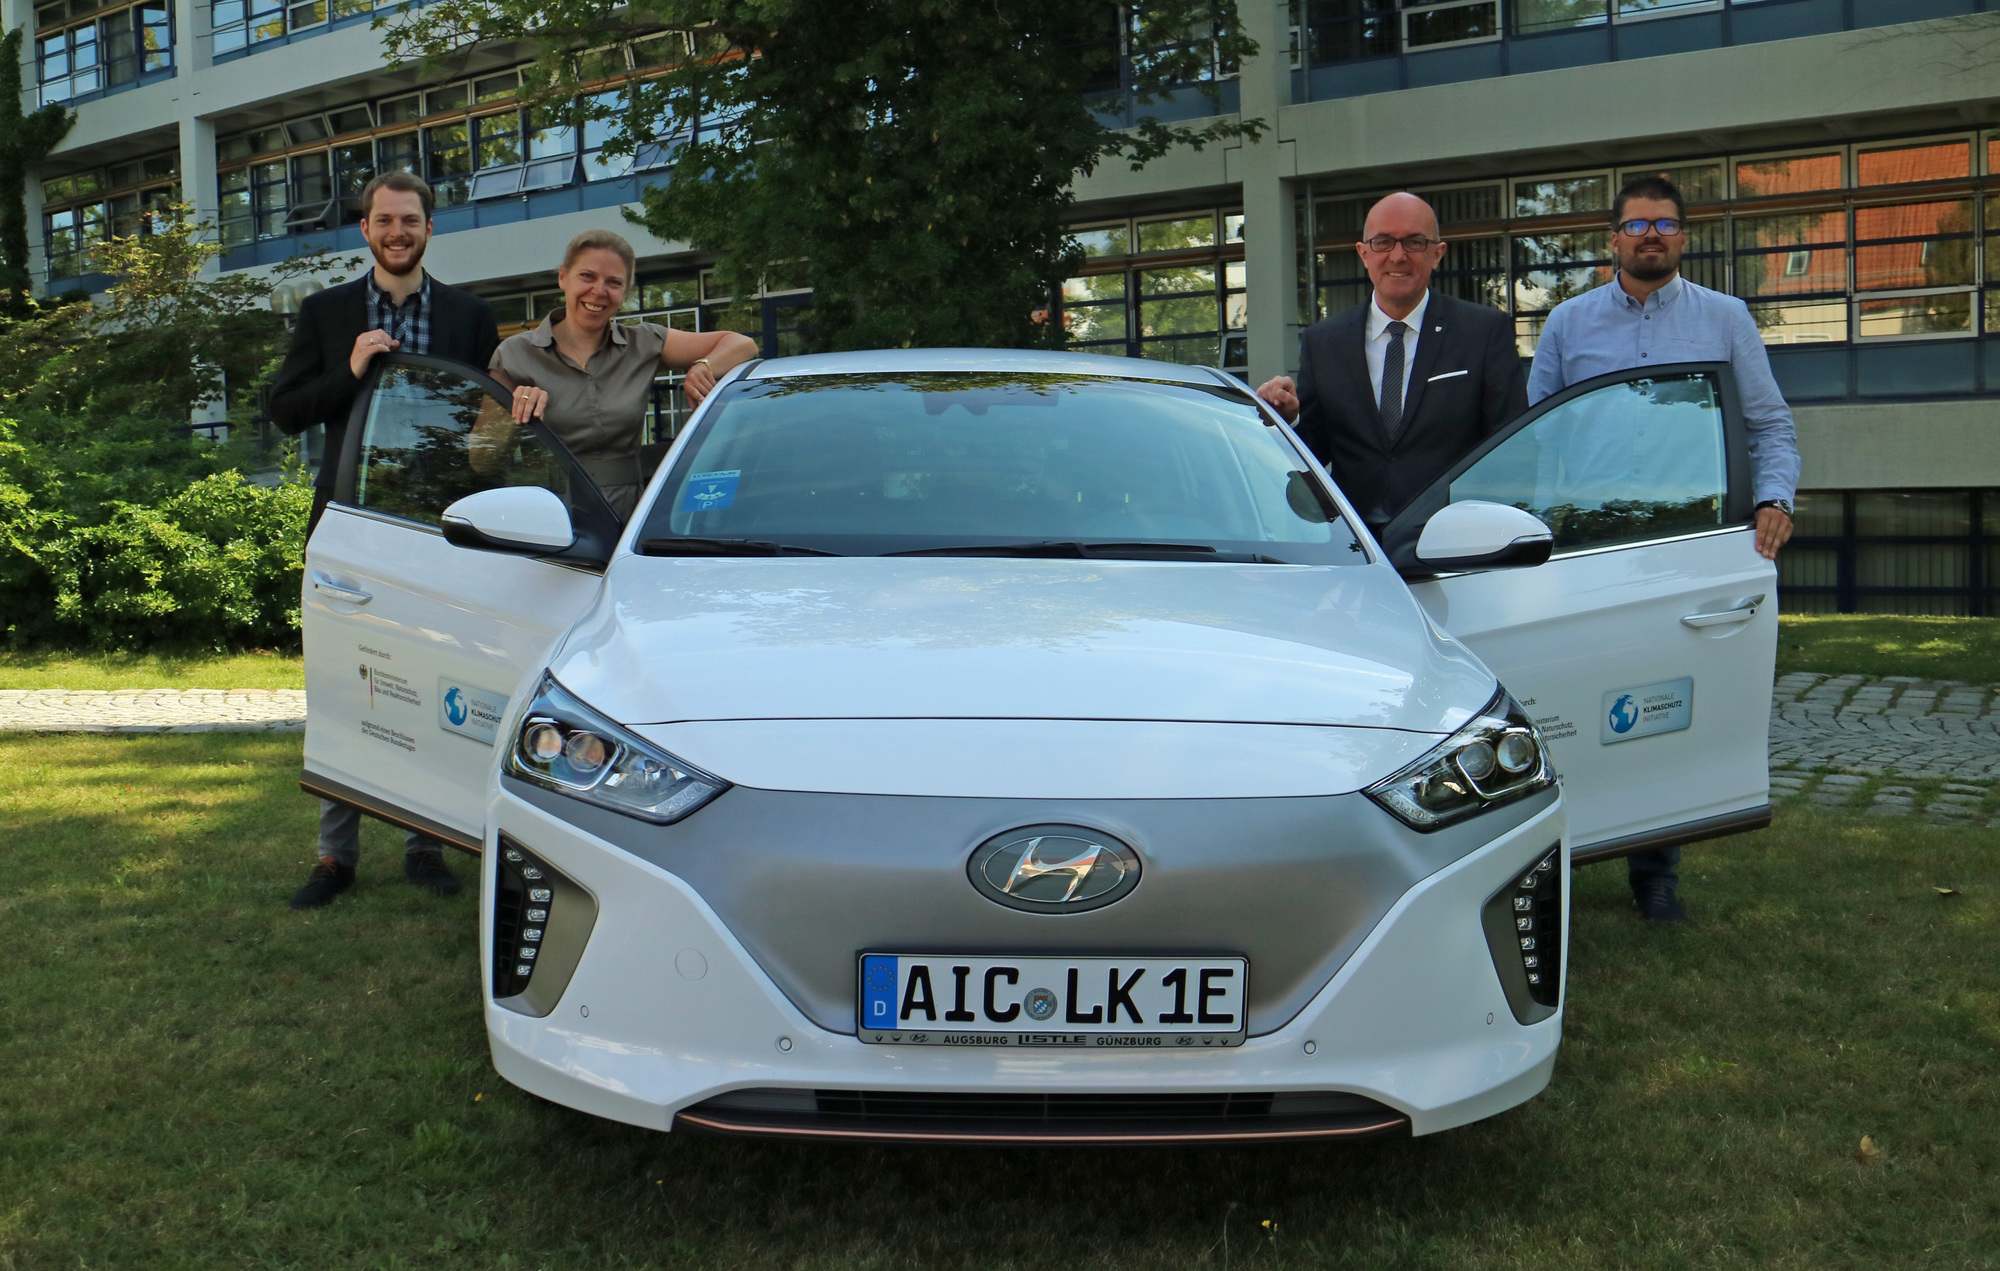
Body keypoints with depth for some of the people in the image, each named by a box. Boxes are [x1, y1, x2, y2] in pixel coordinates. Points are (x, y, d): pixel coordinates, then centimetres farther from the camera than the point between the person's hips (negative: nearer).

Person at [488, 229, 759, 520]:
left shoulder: (643, 345, 11)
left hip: (626, 528, 2)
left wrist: (703, 368, -8)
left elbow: (741, 344, 11)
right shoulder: (515, 355, 5)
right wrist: (515, 416, -16)